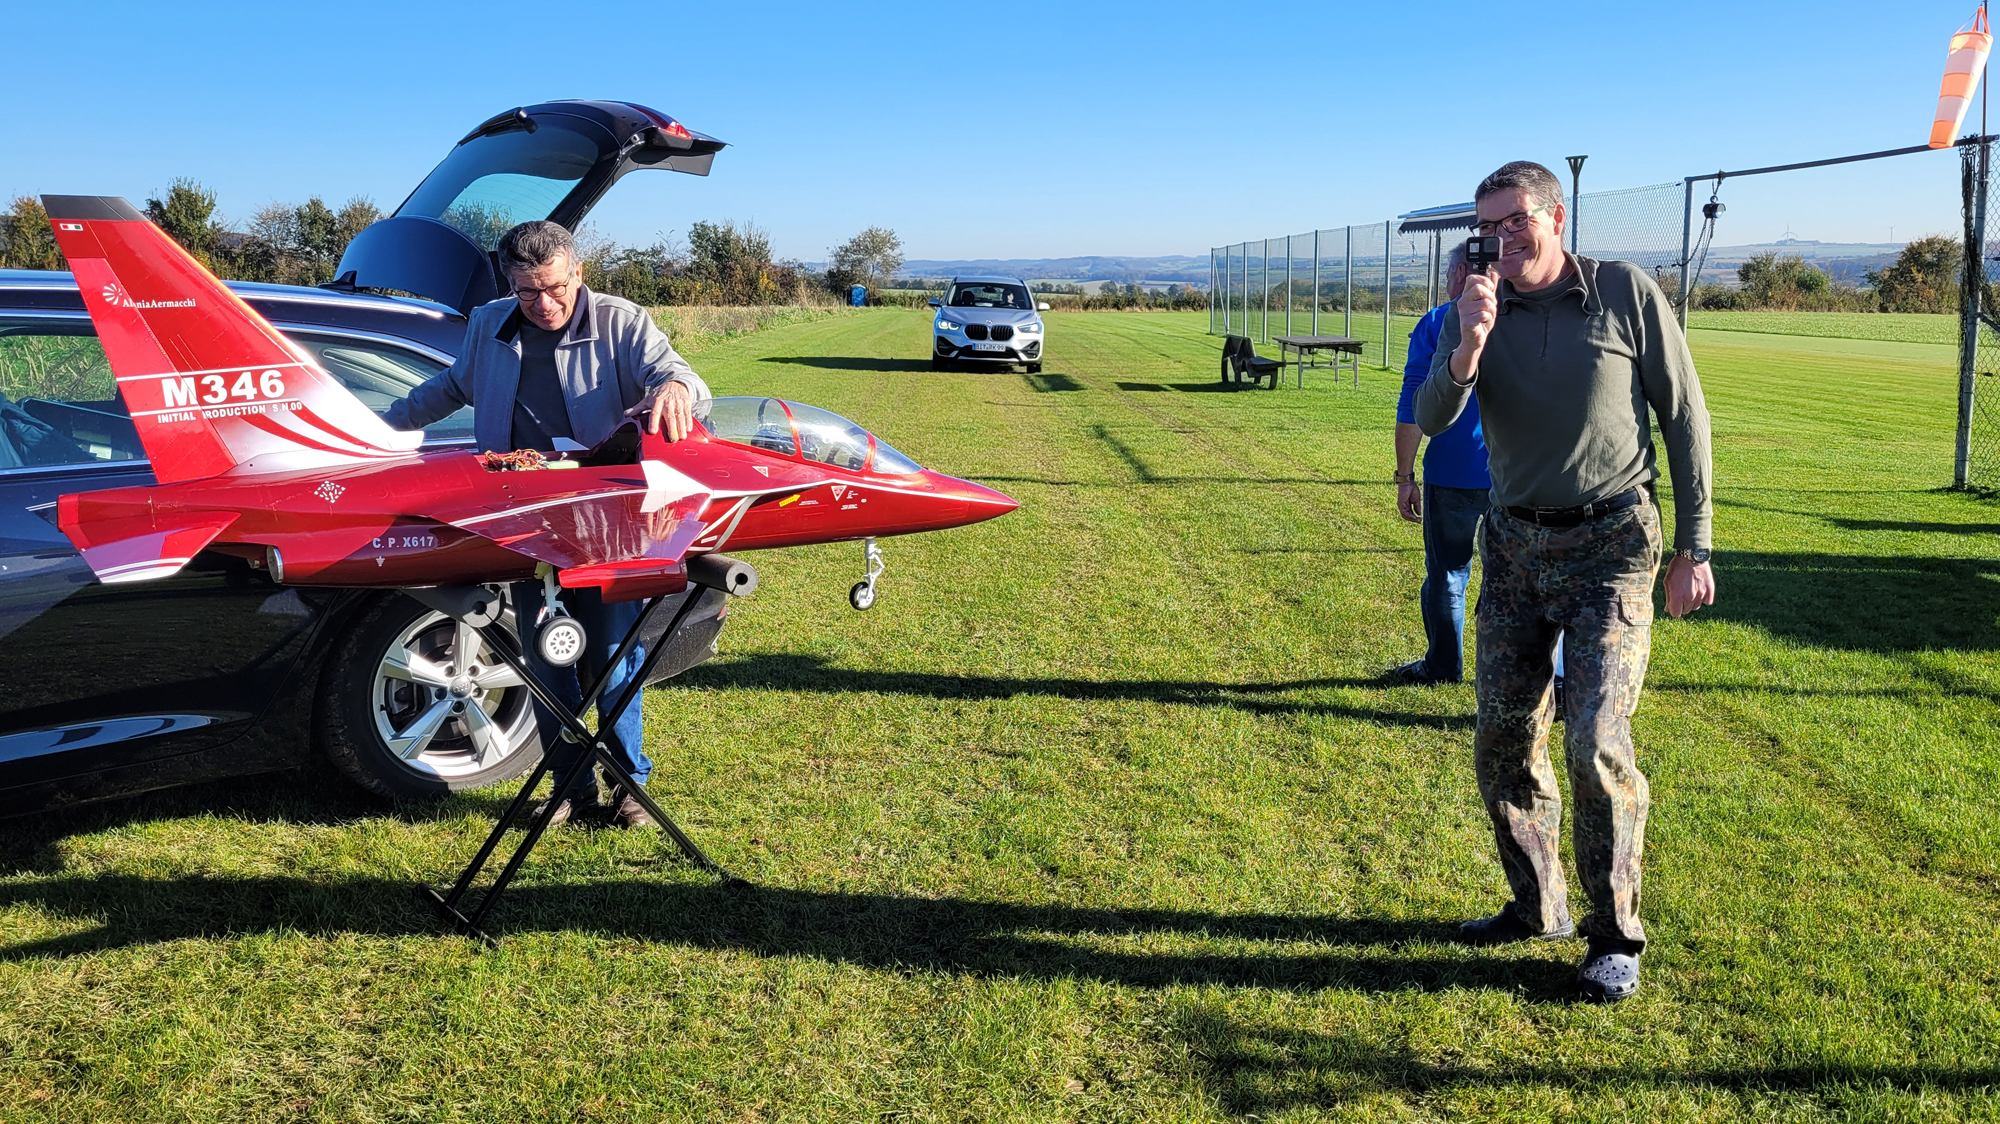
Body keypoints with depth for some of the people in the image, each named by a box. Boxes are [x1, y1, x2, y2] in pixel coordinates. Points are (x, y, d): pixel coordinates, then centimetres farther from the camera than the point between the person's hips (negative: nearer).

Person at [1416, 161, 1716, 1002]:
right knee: (1503, 741, 8)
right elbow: (1431, 420, -13)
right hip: (1514, 547, 4)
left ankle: (1615, 936, 5)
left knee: (1596, 743, -12)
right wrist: (1470, 347, -32)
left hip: (1610, 547, -4)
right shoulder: (1473, 313, 1)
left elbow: (1684, 419, -1)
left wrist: (1693, 548, -3)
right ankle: (1537, 906, 27)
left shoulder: (1627, 294, -6)